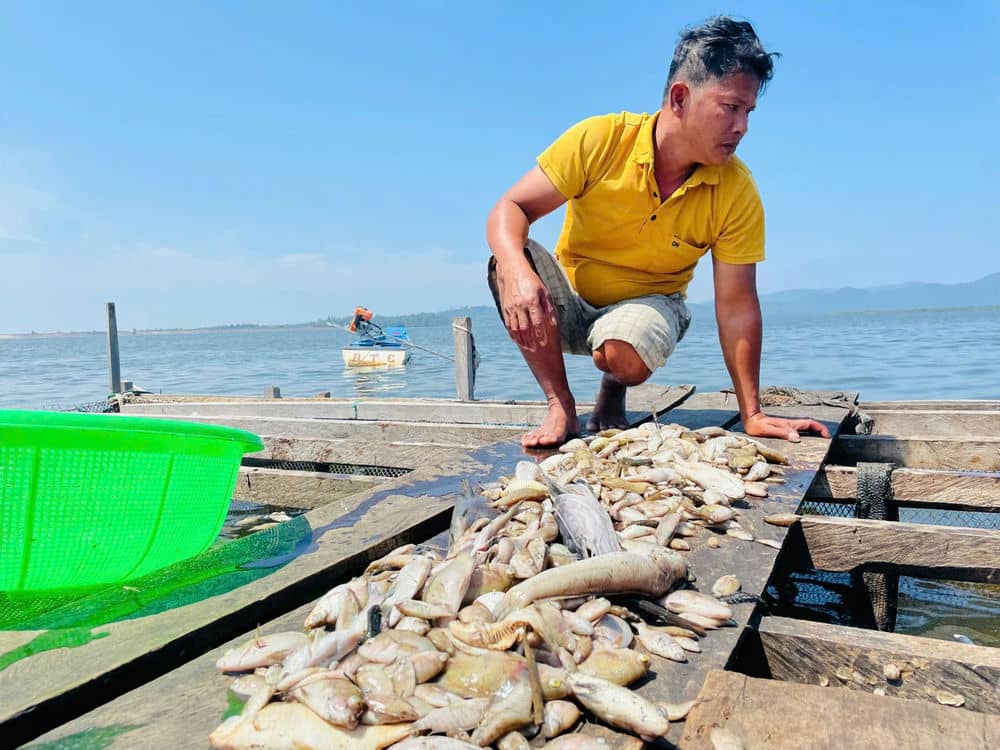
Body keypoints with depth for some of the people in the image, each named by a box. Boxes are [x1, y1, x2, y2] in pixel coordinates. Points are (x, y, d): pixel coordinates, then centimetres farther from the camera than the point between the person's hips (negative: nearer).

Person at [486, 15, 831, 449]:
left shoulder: (737, 191, -16)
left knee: (625, 354, -36)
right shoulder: (599, 140, -20)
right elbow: (509, 209, -20)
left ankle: (612, 390, 5)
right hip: (567, 303, 1)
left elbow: (736, 306, -13)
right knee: (512, 260, -30)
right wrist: (517, 274, -43)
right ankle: (561, 405, -14)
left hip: (648, 306, 0)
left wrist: (752, 415, -14)